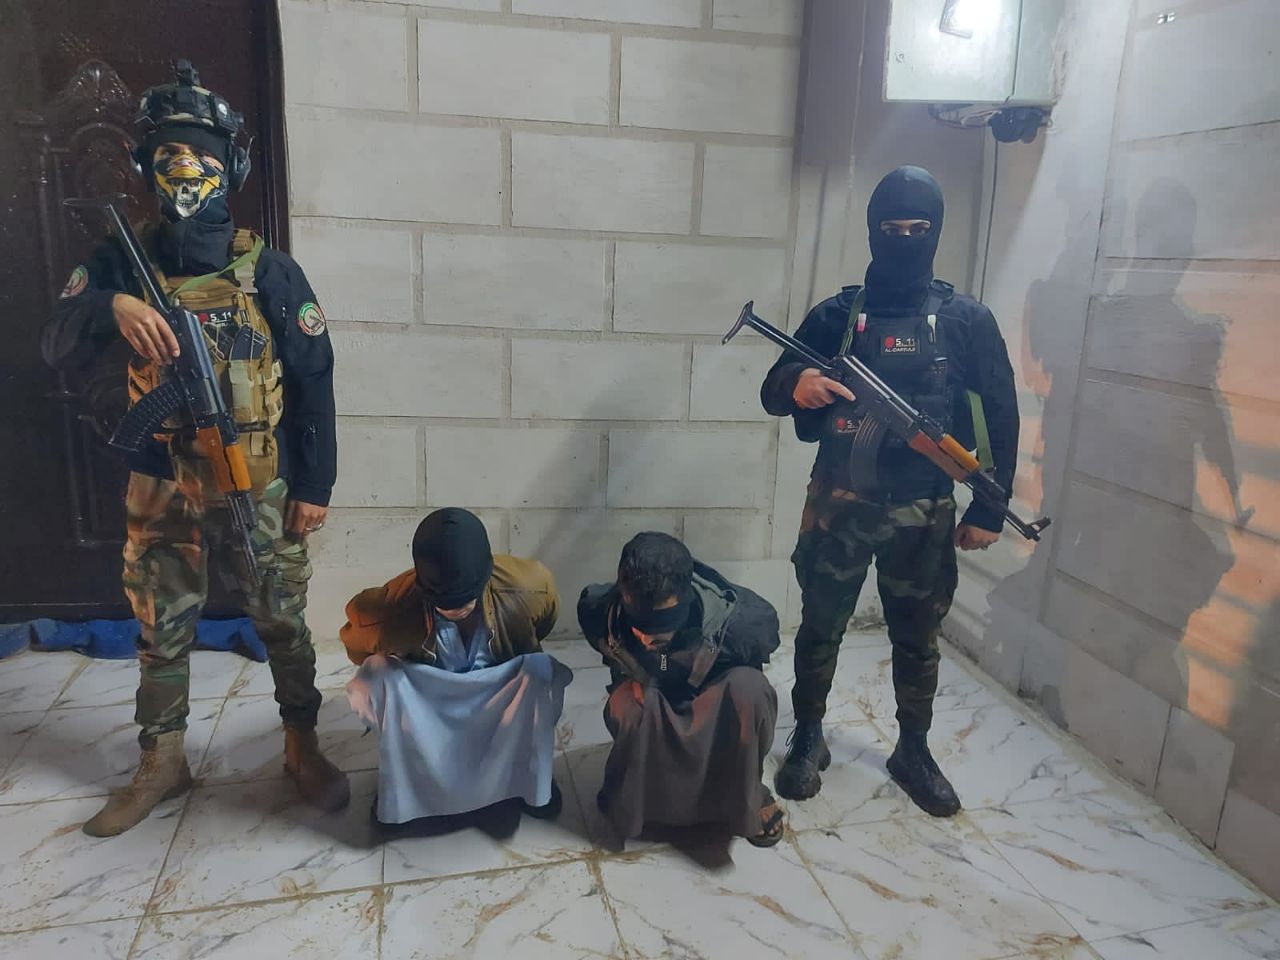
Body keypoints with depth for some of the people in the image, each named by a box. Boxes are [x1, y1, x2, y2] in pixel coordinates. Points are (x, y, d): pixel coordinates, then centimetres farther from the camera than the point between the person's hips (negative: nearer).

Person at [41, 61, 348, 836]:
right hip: (160, 490, 3)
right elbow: (58, 350, -3)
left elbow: (314, 381, -5)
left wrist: (315, 485, -6)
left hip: (258, 489, -2)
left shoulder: (268, 271, -6)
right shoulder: (121, 263, 3)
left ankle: (304, 747, 26)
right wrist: (109, 306, -25)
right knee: (161, 630, 13)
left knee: (282, 622, 8)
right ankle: (163, 764, 31)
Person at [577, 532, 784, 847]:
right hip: (649, 722, 1)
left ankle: (747, 797, -7)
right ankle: (627, 797, -3)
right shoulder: (599, 609, -29)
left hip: (717, 722, 0)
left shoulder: (735, 617, -35)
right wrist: (636, 679, -11)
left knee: (749, 689, -34)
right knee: (626, 702, -35)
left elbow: (764, 621, -8)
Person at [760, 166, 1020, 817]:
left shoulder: (967, 320, 1)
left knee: (917, 639, 13)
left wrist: (990, 508, 0)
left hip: (923, 513, 0)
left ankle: (913, 752, 33)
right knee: (820, 627, 11)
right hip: (837, 505, 0)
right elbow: (772, 394, 1)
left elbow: (1001, 416, 3)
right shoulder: (836, 315, 1)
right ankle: (808, 739, 30)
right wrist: (795, 385, -24)